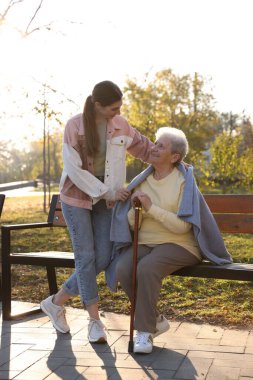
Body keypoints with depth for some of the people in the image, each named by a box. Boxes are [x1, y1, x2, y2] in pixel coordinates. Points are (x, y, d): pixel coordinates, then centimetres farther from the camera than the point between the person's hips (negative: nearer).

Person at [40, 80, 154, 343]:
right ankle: (95, 321, 8)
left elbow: (144, 147, 15)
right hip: (76, 197, -4)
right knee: (86, 257, -5)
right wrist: (106, 191, -18)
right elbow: (74, 169, -15)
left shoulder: (120, 125, -1)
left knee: (103, 259, -1)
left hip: (106, 199, 4)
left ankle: (57, 302, 17)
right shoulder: (74, 126, -13)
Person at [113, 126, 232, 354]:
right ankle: (156, 320, -3)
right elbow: (132, 224, 9)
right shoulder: (142, 181, 9)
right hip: (144, 243, 5)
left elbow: (182, 226, -16)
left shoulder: (184, 182, -7)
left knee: (146, 268, -33)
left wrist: (151, 208, -24)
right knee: (122, 269, -24)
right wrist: (135, 209, -13)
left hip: (178, 245, -5)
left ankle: (145, 330, -14)